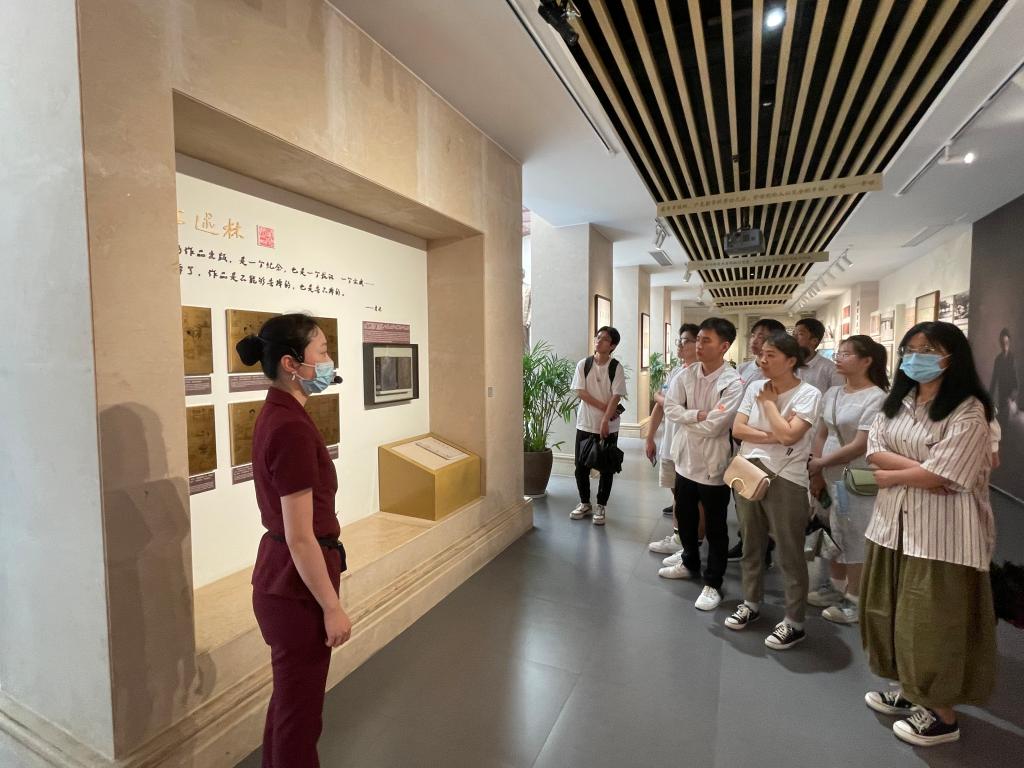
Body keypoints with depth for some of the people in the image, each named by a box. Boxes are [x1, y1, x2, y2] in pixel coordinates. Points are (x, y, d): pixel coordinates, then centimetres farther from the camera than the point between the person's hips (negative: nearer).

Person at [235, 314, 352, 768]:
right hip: (297, 586, -9)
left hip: (282, 577, 9)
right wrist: (332, 607, -14)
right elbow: (300, 538, -24)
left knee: (290, 697, 27)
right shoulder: (291, 428, -26)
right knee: (299, 708, 13)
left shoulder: (275, 415, 5)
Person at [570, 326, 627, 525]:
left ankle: (601, 506, 21)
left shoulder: (616, 368, -5)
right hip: (585, 423, 2)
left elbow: (616, 397, -10)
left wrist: (605, 420, -20)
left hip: (609, 426, -2)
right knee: (581, 467, 7)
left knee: (606, 468, 6)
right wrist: (603, 406, -13)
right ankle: (584, 503, 25)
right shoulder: (583, 364, 0)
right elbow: (580, 392, -6)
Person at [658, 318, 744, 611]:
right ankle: (690, 563, 45)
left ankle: (713, 583, 28)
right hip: (685, 459, 6)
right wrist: (698, 415, -20)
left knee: (715, 528, 11)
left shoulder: (733, 383, -18)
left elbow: (712, 426, -24)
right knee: (685, 518, 22)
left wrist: (685, 417, -10)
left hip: (713, 465, -6)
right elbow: (670, 409, -8)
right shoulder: (686, 374, -1)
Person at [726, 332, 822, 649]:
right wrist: (773, 437, -15)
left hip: (785, 480, -5)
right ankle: (751, 603, 36)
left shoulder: (808, 394, -10)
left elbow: (788, 435, -22)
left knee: (789, 554, 6)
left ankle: (794, 622, 22)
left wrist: (769, 401, -11)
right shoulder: (755, 388, 5)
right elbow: (737, 429, -2)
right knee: (751, 545, 18)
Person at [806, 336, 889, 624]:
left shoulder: (876, 397, -15)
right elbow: (821, 435, 9)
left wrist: (820, 463, -11)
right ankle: (836, 586, 35)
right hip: (832, 477, 7)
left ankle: (855, 598, 22)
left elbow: (860, 446, -19)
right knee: (836, 533, 18)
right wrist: (817, 474, 3)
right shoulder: (832, 394, 6)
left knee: (856, 537, 6)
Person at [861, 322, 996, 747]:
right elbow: (874, 449, -1)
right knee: (895, 613, 17)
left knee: (934, 621, 5)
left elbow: (939, 476, -20)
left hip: (942, 530, -7)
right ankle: (910, 690, 36)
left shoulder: (968, 411, -14)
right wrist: (917, 468, -15)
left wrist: (891, 476, -5)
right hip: (895, 522, 7)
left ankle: (942, 714, 25)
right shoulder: (898, 402, 9)